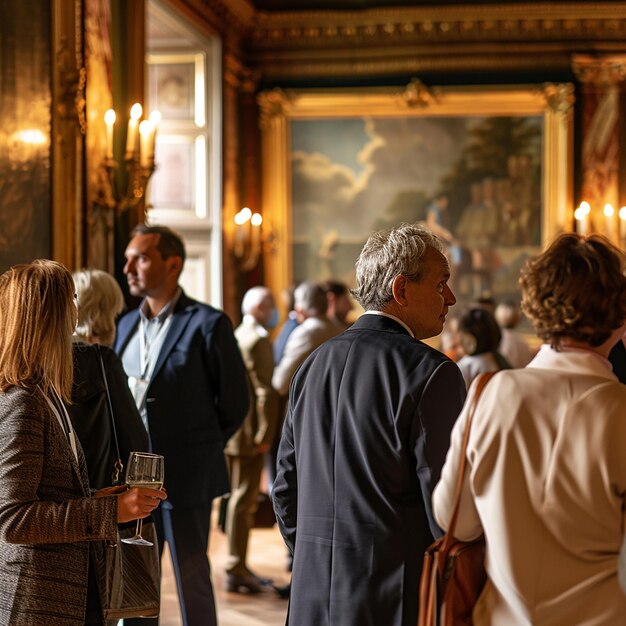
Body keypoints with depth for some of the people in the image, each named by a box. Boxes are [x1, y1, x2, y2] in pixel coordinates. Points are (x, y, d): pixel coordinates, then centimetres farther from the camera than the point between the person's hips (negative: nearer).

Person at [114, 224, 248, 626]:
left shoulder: (207, 323, -8)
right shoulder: (127, 325, 11)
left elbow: (234, 402, -4)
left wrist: (199, 453, 2)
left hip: (185, 477, -6)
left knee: (192, 579, 4)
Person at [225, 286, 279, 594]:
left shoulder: (236, 336, 16)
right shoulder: (258, 340, -14)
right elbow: (265, 391, -21)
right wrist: (265, 434, -19)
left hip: (234, 432, 10)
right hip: (250, 434, -10)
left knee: (241, 499, 15)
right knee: (244, 500, -5)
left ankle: (239, 567, 22)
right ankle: (236, 570, -2)